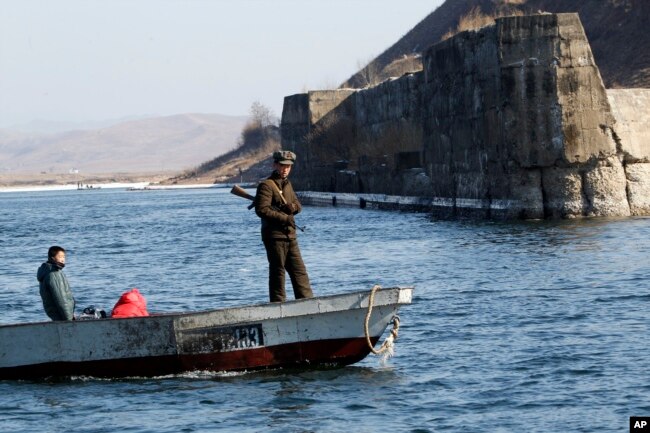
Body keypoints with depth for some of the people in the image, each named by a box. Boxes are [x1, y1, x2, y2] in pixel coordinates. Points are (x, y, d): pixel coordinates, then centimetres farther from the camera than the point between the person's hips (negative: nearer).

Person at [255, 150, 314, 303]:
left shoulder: (287, 184, 17)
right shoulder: (266, 185, -10)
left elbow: (298, 206, 17)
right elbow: (262, 210, -20)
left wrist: (292, 207, -8)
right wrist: (285, 218, -18)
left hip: (290, 235, 8)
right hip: (274, 236, -8)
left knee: (299, 271, 9)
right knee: (277, 272, -4)